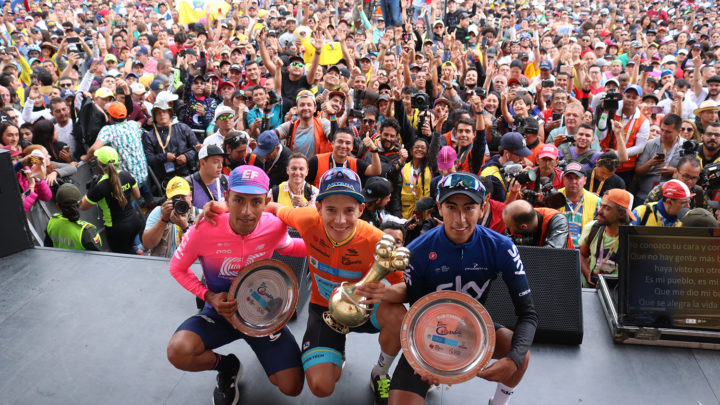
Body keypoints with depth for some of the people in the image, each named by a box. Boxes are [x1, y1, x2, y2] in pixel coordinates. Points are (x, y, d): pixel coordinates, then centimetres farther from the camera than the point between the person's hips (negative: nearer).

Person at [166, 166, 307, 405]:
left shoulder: (275, 226, -18)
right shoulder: (204, 230, -23)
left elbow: (287, 247, 8)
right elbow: (177, 268, -4)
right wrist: (209, 296, -20)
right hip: (221, 312, 0)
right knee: (178, 352, -31)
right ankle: (226, 366, 5)